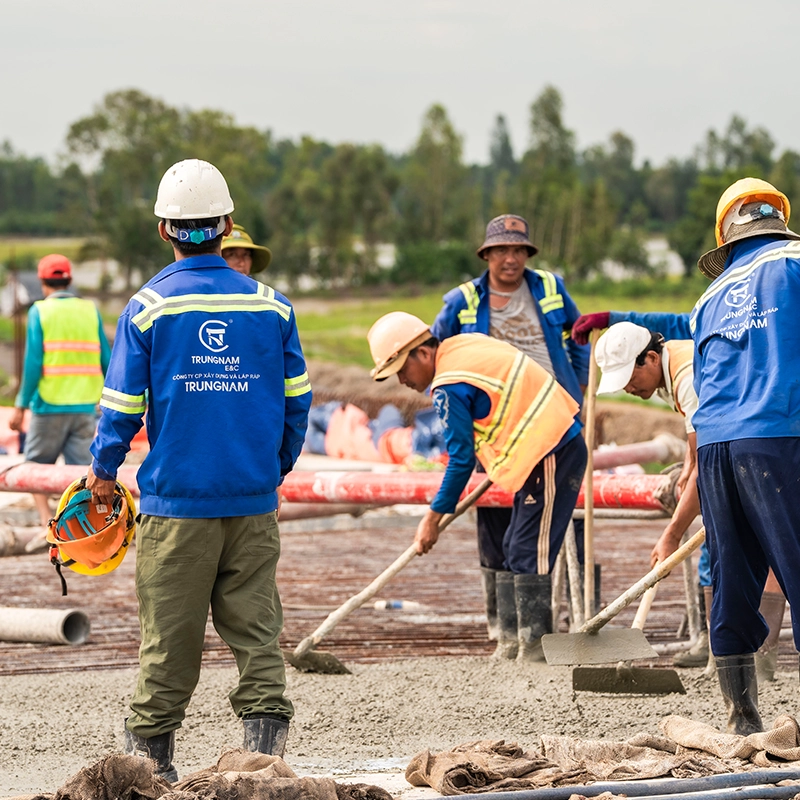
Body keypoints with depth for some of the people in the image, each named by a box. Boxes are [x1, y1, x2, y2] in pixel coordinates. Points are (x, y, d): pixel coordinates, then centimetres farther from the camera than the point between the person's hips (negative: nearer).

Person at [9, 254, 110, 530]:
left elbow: (32, 363, -9)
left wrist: (20, 406, -5)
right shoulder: (90, 311, 7)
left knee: (36, 466, 11)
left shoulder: (40, 311, -3)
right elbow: (106, 360, 7)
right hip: (86, 406, 3)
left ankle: (48, 523, -6)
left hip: (49, 406, -3)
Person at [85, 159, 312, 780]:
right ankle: (266, 739, -2)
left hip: (176, 501, -2)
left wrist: (103, 471, 14)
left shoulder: (148, 307, -5)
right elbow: (297, 401, 7)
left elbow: (123, 404, -2)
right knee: (256, 627, 5)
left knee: (169, 634, 5)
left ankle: (151, 752, 13)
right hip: (254, 500, 2)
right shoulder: (271, 306, 2)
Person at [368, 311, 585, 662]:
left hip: (551, 455, -11)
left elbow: (461, 460, -13)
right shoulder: (466, 344, 11)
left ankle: (535, 649, -9)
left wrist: (433, 517, -6)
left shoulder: (449, 387, -17)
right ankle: (511, 642, 15)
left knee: (528, 555, -9)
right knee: (514, 551, 13)